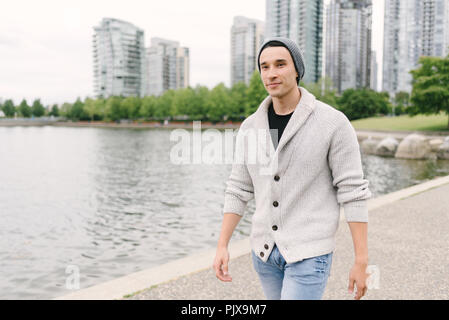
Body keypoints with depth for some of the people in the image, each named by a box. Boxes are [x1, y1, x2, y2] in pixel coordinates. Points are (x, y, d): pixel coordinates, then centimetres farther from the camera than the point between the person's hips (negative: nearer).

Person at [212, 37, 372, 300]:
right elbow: (239, 190, 7)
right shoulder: (251, 127, 2)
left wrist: (361, 261, -12)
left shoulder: (333, 123, -14)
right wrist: (222, 247, 0)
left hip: (309, 252, -5)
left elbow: (353, 192, -12)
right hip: (266, 249, 6)